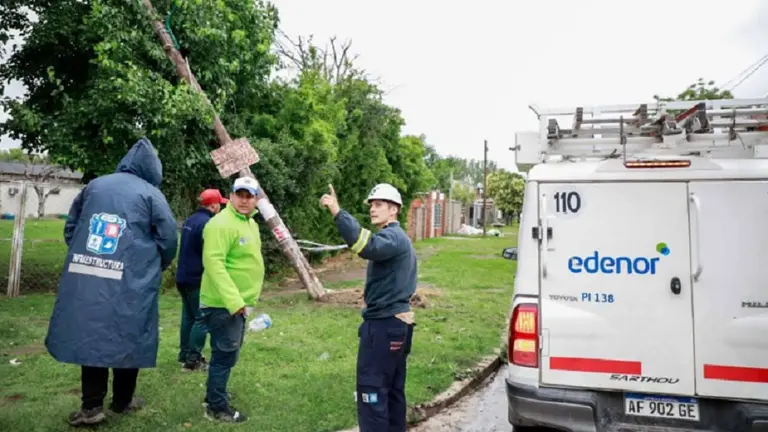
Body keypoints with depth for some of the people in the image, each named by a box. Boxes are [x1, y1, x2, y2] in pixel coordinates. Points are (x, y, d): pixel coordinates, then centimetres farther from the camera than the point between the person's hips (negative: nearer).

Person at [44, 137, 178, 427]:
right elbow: (168, 240, -5)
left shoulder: (93, 185, 9)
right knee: (126, 339, 11)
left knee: (91, 336, 11)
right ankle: (122, 401, 24)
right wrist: (155, 268, 14)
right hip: (131, 283, -3)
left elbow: (70, 228, 16)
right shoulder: (151, 194, -4)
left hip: (85, 279, 4)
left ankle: (92, 406, 13)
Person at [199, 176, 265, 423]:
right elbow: (214, 264, -28)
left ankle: (215, 394, 38)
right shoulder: (222, 224, -20)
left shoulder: (250, 223, 12)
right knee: (225, 355, -1)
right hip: (223, 304, -10)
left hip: (238, 302, 10)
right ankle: (217, 407, 14)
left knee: (228, 354, 21)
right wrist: (233, 301, -30)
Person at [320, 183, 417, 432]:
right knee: (393, 389, 17)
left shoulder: (392, 237, -16)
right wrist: (371, 296, 21)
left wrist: (337, 213, -43)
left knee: (372, 391, -5)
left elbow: (368, 246, -38)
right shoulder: (399, 237, 18)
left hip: (383, 324, -11)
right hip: (397, 322, 11)